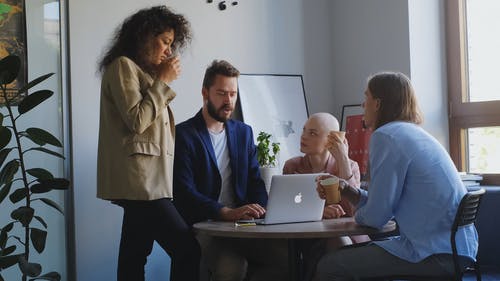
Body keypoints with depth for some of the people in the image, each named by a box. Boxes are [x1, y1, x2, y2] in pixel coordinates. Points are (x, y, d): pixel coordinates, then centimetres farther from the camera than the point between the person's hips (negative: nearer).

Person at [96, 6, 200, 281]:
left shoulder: (144, 71, 21)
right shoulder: (122, 66, -5)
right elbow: (136, 121, -14)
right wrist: (163, 81, -8)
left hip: (147, 178, 10)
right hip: (139, 179, -10)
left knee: (135, 256, 9)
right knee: (188, 250, -15)